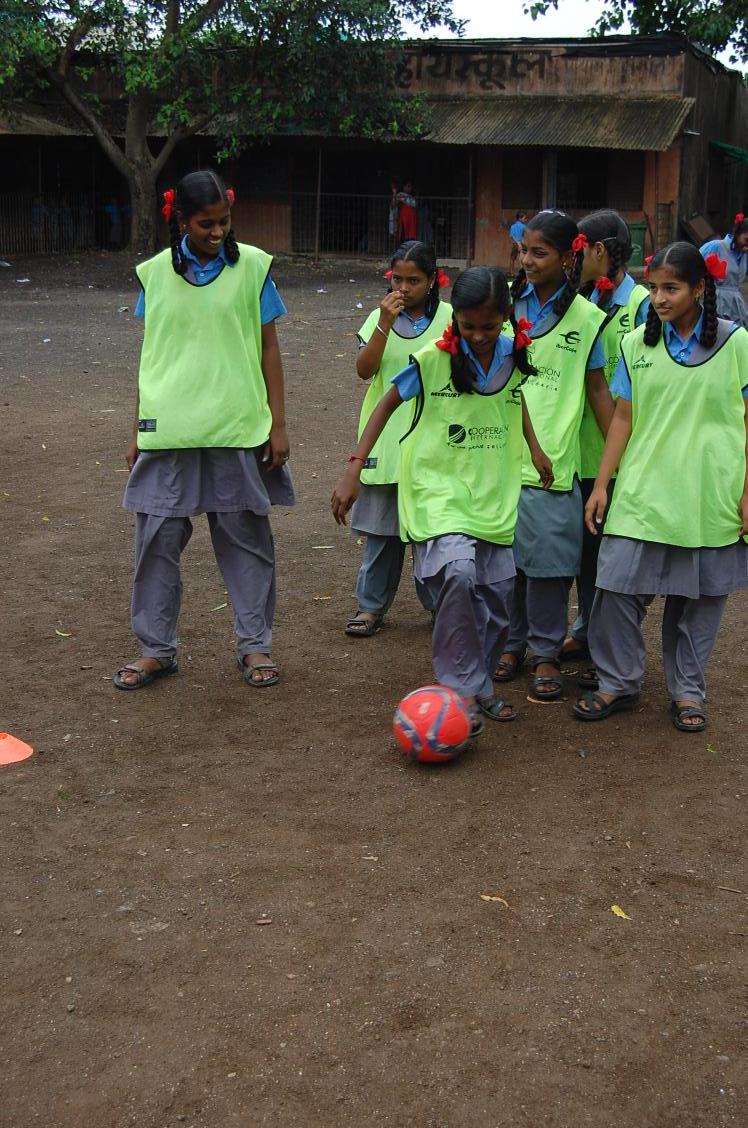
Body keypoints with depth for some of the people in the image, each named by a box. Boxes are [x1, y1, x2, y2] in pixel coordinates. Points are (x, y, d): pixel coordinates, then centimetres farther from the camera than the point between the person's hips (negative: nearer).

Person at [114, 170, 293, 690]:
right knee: (158, 538, 4)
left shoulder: (252, 266, 0)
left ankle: (256, 645, 18)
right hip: (168, 429, 2)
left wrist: (278, 423, 0)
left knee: (246, 536, 6)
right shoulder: (156, 272, 5)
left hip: (238, 430, -1)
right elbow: (150, 354, 11)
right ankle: (157, 648, 17)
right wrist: (139, 429, 11)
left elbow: (268, 348, 3)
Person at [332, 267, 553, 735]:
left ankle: (478, 683, 29)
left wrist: (535, 448, 19)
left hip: (493, 494, 5)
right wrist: (355, 469, -8)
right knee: (458, 573, -28)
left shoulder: (513, 354, 1)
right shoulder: (433, 359, -13)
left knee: (498, 595, 7)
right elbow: (389, 402, -4)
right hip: (439, 489, -5)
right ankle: (465, 689, -15)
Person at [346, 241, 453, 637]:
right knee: (383, 527, 6)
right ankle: (371, 604, 16)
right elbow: (364, 369, -8)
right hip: (386, 438, 1)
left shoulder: (449, 318, 0)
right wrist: (385, 323, -18)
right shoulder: (379, 317, 4)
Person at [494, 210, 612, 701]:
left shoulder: (586, 318, -2)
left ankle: (546, 653, 14)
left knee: (548, 556, 1)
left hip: (552, 461, -3)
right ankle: (512, 644, 25)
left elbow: (598, 389, 3)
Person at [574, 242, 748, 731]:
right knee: (618, 586, -3)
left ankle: (688, 691, 24)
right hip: (643, 493, 2)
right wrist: (602, 484, 3)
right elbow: (623, 418, 7)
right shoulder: (638, 344, 5)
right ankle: (619, 683, 16)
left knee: (699, 597, 8)